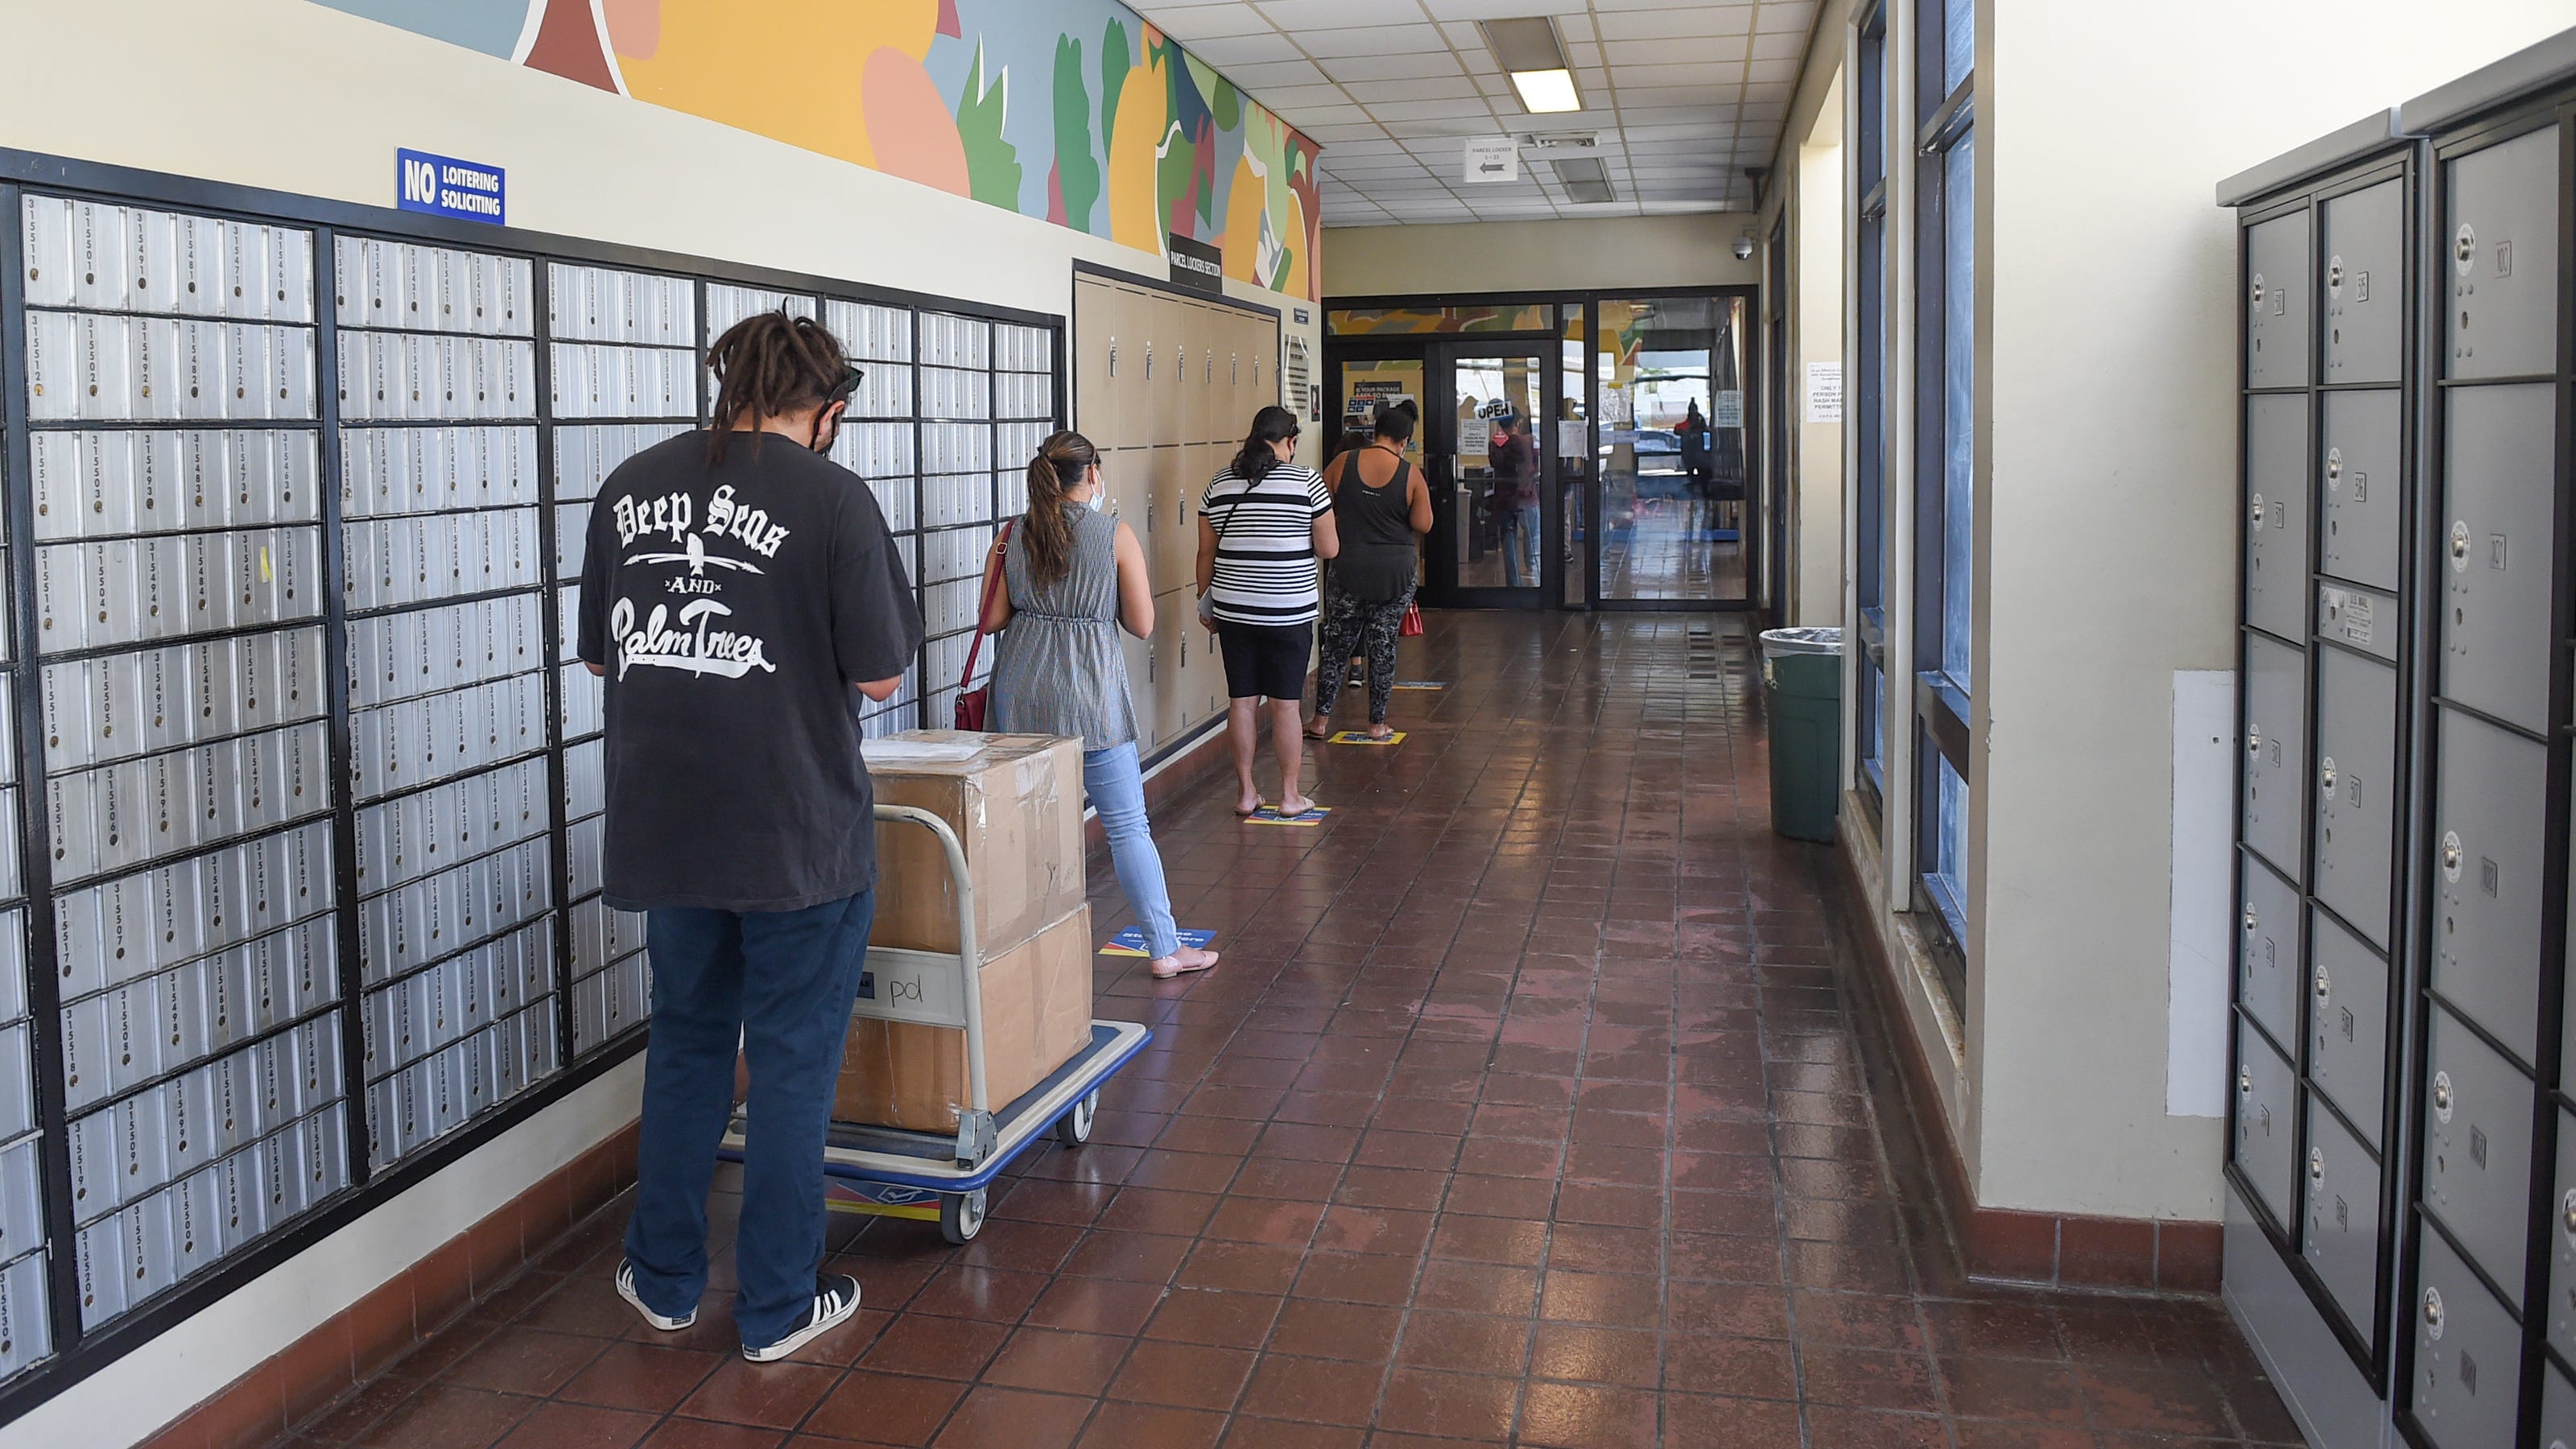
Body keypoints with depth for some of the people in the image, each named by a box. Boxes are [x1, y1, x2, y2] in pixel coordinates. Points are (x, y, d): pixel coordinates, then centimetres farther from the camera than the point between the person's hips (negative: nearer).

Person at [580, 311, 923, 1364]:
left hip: (666, 825, 5)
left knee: (686, 1041, 21)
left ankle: (664, 1281, 32)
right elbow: (880, 676, -10)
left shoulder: (630, 486, 4)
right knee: (791, 1061, 9)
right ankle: (778, 1308, 20)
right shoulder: (832, 497, -12)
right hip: (799, 831, -5)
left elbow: (599, 656, 12)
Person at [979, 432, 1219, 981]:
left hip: (1021, 695, 3)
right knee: (1127, 825, 3)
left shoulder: (1014, 535, 3)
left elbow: (991, 619, 5)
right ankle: (1164, 948, 9)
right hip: (1090, 694, -3)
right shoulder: (1116, 535, -5)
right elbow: (1142, 624, -3)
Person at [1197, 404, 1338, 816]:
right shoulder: (1307, 482, -6)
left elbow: (1206, 553, 7)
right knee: (1286, 703, 3)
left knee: (1242, 701, 9)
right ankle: (1290, 795, 11)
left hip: (1233, 609, 3)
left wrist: (1206, 602, 18)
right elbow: (1329, 549, -3)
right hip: (1290, 611, -3)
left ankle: (1245, 792, 15)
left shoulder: (1219, 484, 4)